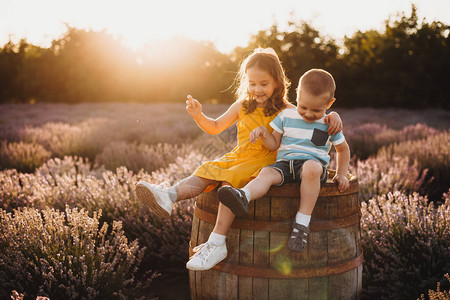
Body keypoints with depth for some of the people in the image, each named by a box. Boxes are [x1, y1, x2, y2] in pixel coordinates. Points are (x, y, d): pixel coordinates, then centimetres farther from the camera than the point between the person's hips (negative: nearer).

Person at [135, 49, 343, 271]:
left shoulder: (285, 111, 2)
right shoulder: (242, 106, 14)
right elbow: (215, 127, 21)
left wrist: (332, 116, -16)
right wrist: (199, 116, 3)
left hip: (264, 162, -5)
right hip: (238, 158, 5)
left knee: (230, 179, -32)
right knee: (205, 173, -21)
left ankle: (217, 243, -38)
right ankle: (167, 197, -47)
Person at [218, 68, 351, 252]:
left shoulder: (330, 125, 7)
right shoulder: (286, 116, 9)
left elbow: (343, 149, 22)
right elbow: (274, 145, 12)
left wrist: (341, 174, 12)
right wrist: (264, 133, -9)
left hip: (314, 163, -2)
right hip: (285, 163, 2)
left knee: (311, 168, -39)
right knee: (267, 173, -31)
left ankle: (302, 221, -37)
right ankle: (243, 197, -63)